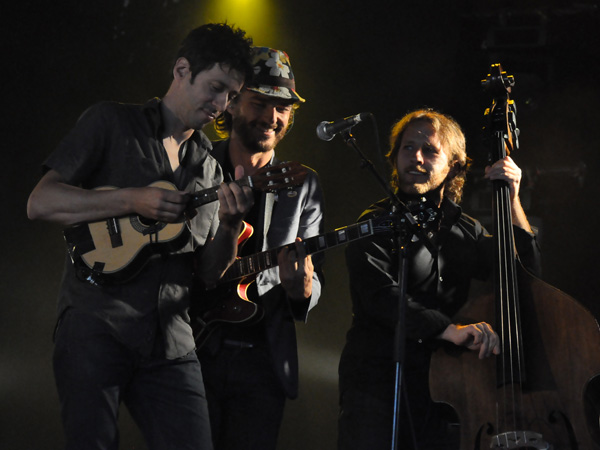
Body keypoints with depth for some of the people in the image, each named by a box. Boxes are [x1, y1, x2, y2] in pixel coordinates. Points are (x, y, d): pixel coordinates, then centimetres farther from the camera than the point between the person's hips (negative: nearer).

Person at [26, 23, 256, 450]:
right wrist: (133, 201, -12)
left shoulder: (209, 166, 20)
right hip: (96, 323, -4)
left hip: (170, 342, 5)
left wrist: (229, 224, -5)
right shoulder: (112, 122, 6)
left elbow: (208, 271, 16)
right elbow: (40, 202, -3)